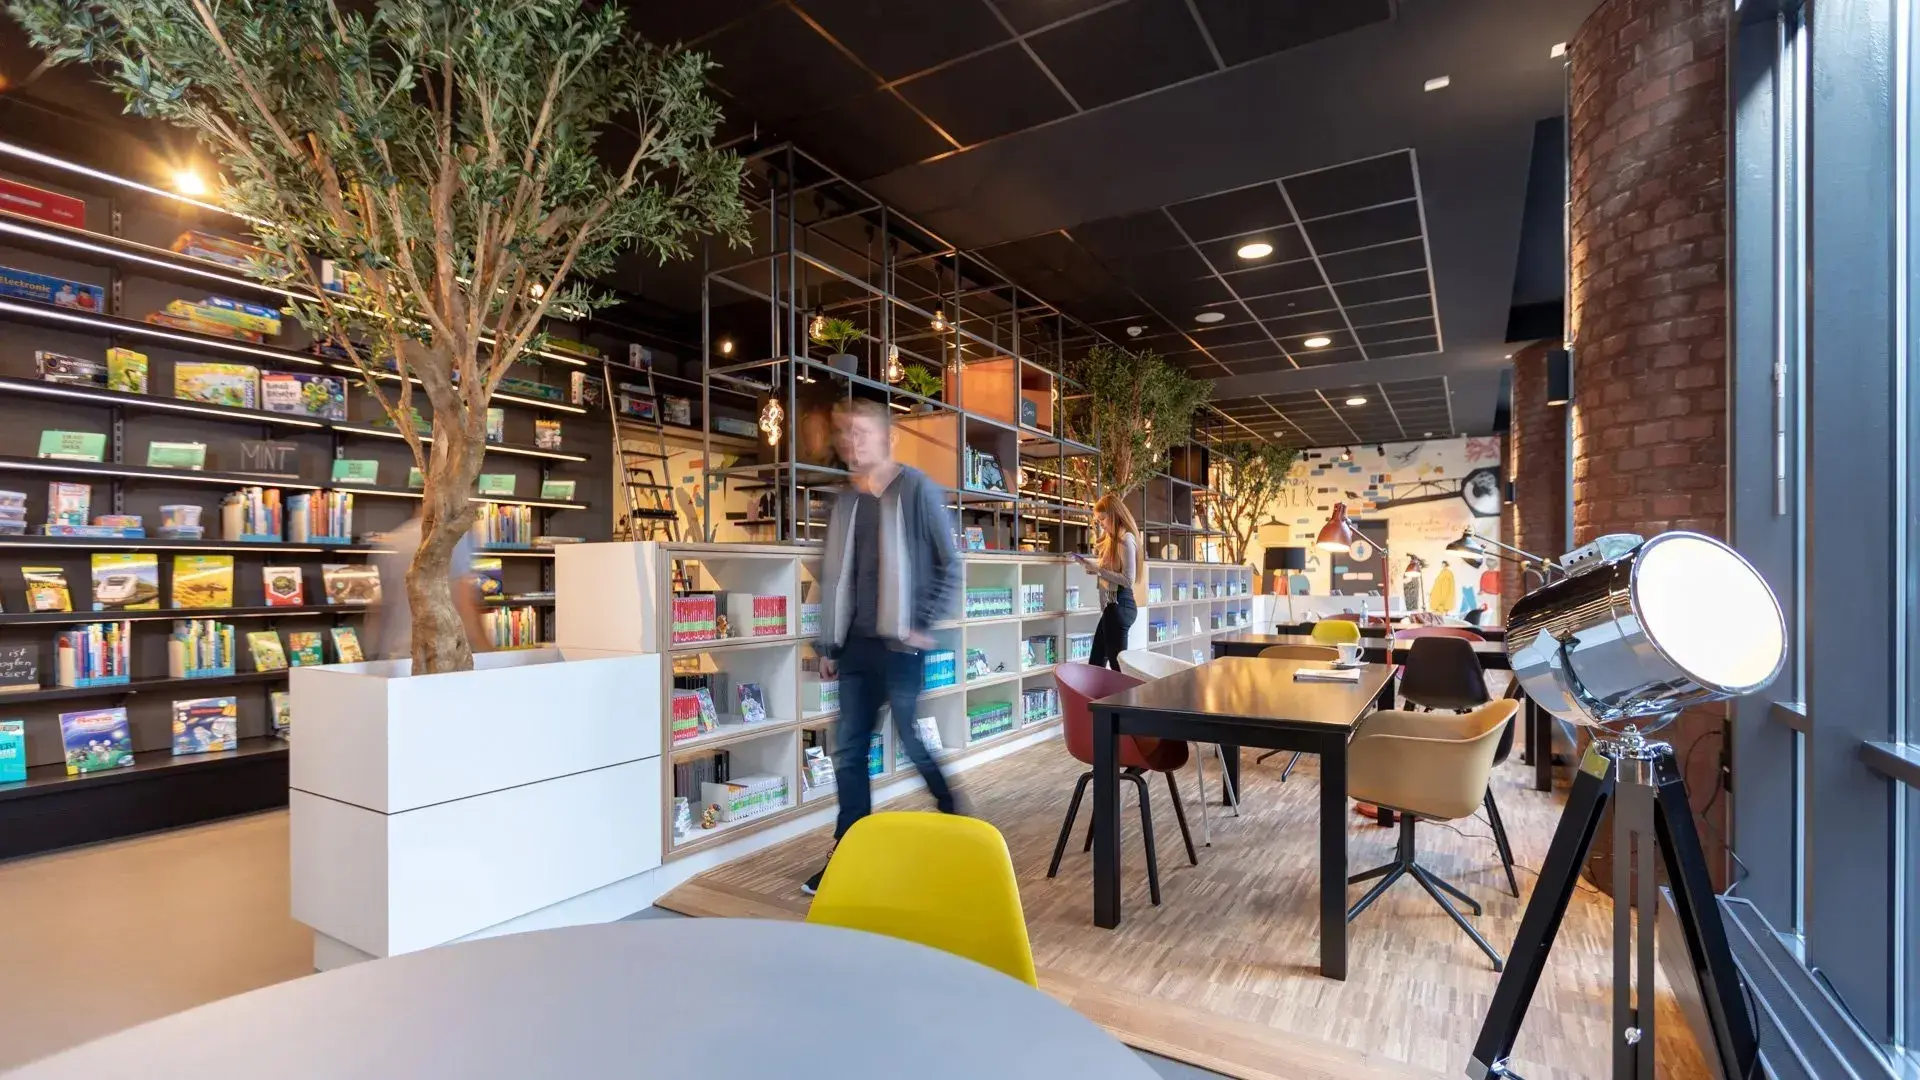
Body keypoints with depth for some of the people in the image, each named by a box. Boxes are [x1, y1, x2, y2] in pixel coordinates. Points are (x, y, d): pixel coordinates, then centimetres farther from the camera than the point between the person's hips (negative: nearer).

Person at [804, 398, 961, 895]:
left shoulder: (916, 489, -6)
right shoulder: (845, 501, 11)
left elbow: (950, 563, -6)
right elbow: (832, 577, 14)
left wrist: (926, 626, -11)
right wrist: (827, 644, 13)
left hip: (900, 645, -6)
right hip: (856, 646, 6)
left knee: (919, 747, 2)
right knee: (848, 753, 8)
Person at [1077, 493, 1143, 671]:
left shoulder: (1126, 539, -13)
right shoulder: (1112, 538, 15)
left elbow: (1128, 580, -18)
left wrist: (1098, 569, -19)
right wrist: (1097, 534, 13)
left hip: (1120, 605, -10)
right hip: (1112, 605, 10)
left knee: (1118, 664, -6)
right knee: (1095, 663, 12)